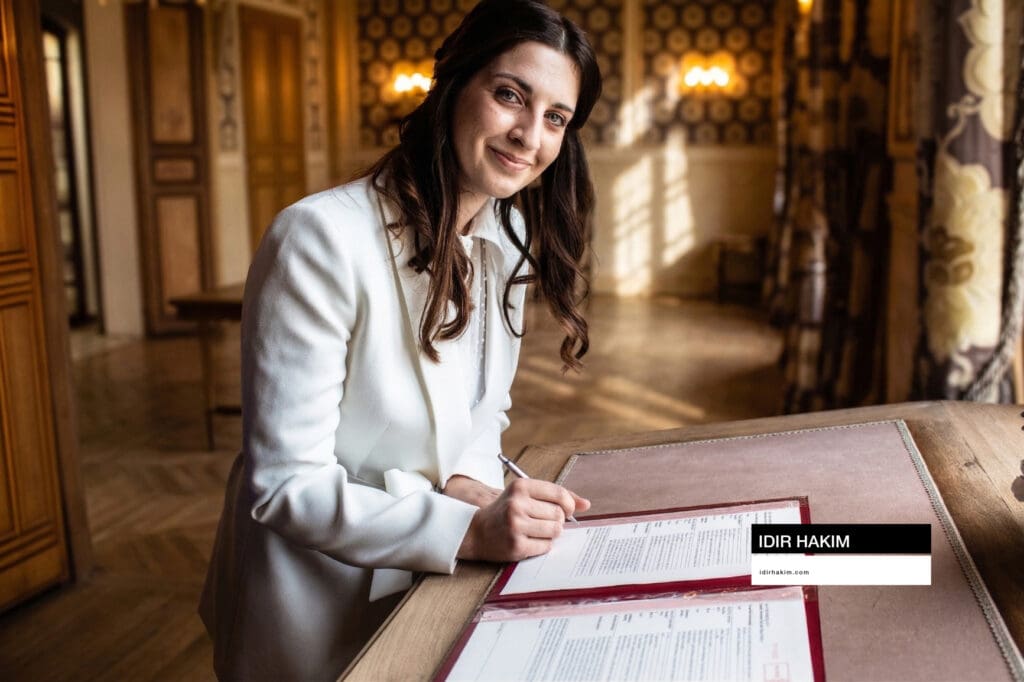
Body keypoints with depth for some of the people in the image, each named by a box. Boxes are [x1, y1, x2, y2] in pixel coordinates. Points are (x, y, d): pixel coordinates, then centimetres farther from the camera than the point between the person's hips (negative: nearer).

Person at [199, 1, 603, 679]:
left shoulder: (508, 241, -1)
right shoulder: (323, 239, -23)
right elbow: (285, 485, -22)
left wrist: (469, 481, -12)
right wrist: (469, 528, -31)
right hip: (320, 609, -6)